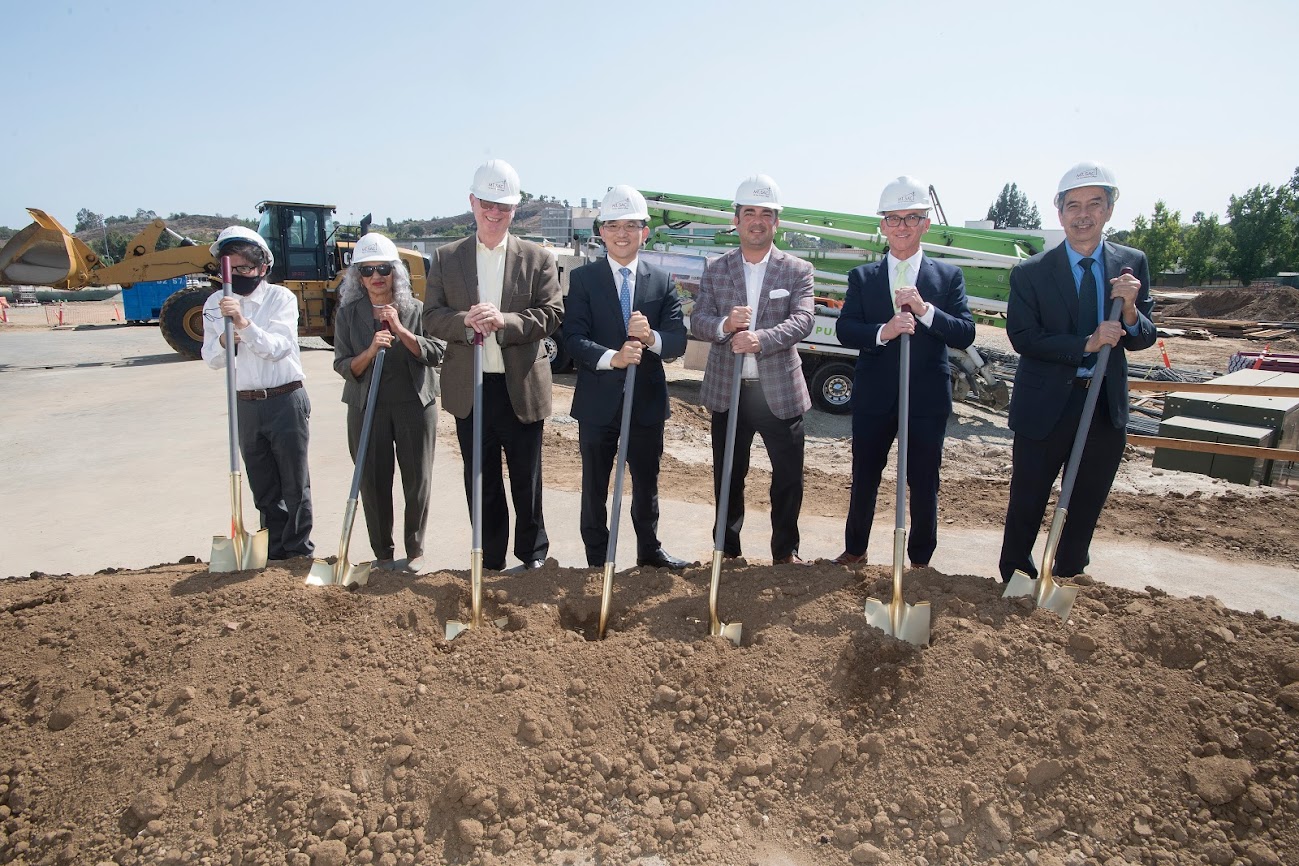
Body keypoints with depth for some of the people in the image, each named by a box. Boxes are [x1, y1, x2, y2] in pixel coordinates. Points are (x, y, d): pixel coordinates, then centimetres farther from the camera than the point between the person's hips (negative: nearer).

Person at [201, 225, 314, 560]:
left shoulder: (280, 297, -6)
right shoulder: (215, 303, 7)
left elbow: (277, 347, -17)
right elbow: (211, 359, 5)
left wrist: (244, 323, -30)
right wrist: (223, 341, -15)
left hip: (286, 401, -4)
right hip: (246, 405, 4)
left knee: (295, 484, 3)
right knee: (264, 488, 13)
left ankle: (299, 551, 16)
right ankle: (275, 552, 25)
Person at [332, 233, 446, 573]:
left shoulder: (416, 310, 2)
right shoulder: (348, 314, 4)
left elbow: (436, 353, -6)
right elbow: (343, 366, 1)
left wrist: (400, 330, -16)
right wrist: (370, 351, -18)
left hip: (415, 404, 0)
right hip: (367, 407, 1)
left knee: (418, 481, 3)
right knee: (373, 482, 4)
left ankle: (415, 551, 20)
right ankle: (383, 554, 19)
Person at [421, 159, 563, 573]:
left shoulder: (538, 258, 2)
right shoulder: (446, 258, 6)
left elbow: (552, 314, -7)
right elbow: (432, 318, 0)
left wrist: (504, 320, -23)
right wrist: (466, 321, -20)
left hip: (522, 388, -1)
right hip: (469, 389, 2)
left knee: (526, 483, 11)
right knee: (481, 484, 12)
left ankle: (533, 554, 30)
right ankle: (490, 560, 27)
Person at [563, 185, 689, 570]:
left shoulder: (662, 282, 4)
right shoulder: (582, 279, -2)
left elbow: (678, 340, -6)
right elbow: (574, 337, -12)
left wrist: (652, 337, -28)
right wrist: (612, 357, -30)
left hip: (648, 399, 2)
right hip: (598, 401, -2)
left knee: (647, 482, 16)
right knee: (595, 485, 10)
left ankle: (649, 549, 35)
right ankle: (597, 560, 26)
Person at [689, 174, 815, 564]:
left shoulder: (798, 271, 0)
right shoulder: (715, 269, 5)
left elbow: (802, 320, -13)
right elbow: (698, 320, -2)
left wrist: (761, 338, -31)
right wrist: (725, 324, -25)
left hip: (780, 392, -1)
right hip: (728, 391, 1)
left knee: (789, 477, 7)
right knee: (728, 477, 13)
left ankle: (785, 550, 27)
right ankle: (727, 549, 30)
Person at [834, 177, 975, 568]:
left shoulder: (948, 276, 3)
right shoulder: (862, 276, 5)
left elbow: (965, 334, -6)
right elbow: (845, 330, -7)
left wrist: (925, 310, -21)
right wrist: (883, 332, -25)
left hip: (928, 399, 0)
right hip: (874, 396, 1)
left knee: (924, 485, 8)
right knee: (864, 479, 13)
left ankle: (920, 560, 27)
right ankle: (854, 550, 32)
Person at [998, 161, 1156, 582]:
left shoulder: (1133, 263, 2)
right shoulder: (1031, 273, -7)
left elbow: (1143, 339, 1)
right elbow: (1023, 337, -14)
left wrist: (1129, 310, -20)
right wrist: (1086, 344, -23)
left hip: (1107, 406, 3)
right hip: (1046, 406, -3)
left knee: (1086, 508, 17)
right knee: (1027, 504, 8)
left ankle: (1067, 583, 37)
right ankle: (1014, 582, 29)